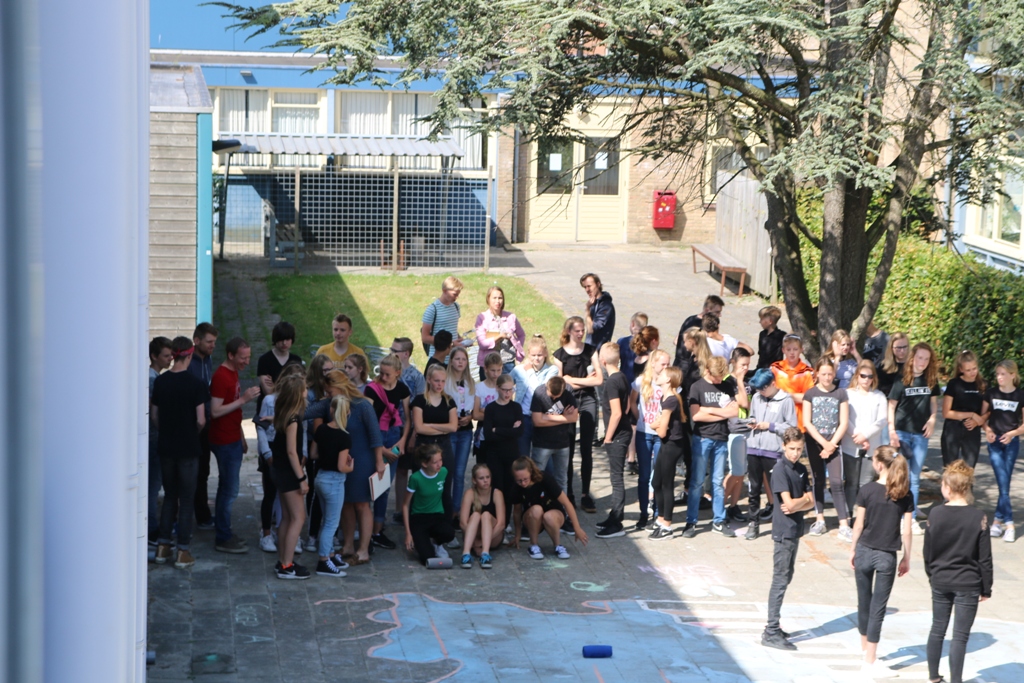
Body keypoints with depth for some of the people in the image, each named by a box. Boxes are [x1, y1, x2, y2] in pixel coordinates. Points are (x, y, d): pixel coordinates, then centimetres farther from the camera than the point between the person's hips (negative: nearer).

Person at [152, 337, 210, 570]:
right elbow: (201, 420, -13)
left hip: (165, 446, 4)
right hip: (188, 448, -4)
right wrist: (193, 434, 7)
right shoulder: (195, 384, -13)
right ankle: (183, 552, 4)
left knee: (169, 496, 16)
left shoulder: (160, 382, -1)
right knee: (186, 498, 4)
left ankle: (162, 546, 15)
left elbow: (154, 415, 5)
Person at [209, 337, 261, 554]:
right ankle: (223, 538, 0)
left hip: (233, 440, 10)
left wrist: (241, 438, 21)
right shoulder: (221, 376, -18)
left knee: (227, 488, 14)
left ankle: (224, 533, 21)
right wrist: (243, 399, -24)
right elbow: (215, 411, -24)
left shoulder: (233, 373, 13)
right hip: (224, 442, -10)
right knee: (229, 489, -6)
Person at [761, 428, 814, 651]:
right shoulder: (780, 470, -14)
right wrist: (804, 499, -3)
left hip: (795, 531, 8)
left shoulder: (801, 469, 10)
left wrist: (796, 505, -13)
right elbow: (789, 503, -21)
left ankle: (774, 626, 22)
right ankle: (771, 633, -4)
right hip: (783, 532, -8)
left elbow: (811, 502, 6)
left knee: (786, 578, 13)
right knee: (780, 580, -6)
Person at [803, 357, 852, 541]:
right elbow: (806, 422, -4)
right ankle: (820, 520, 17)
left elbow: (844, 423, -2)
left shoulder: (840, 394, 1)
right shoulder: (810, 394, 2)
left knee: (836, 482, -9)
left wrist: (832, 444, -11)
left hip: (834, 443, -1)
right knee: (818, 481, 7)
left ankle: (844, 525, -11)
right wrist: (823, 442, -11)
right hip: (814, 443, 1)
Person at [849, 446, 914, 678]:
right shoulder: (904, 495, -7)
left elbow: (859, 525, -3)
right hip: (887, 556, -1)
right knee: (878, 607, 3)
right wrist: (907, 558, 8)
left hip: (864, 552, 1)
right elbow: (906, 531, -5)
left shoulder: (867, 490, -10)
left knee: (864, 603, 17)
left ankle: (866, 649, 34)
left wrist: (853, 550, 10)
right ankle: (870, 661, 4)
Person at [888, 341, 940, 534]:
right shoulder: (901, 380, -7)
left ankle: (912, 509, 18)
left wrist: (932, 419, -3)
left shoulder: (931, 381, 3)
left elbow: (934, 402, 15)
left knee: (915, 477, 8)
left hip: (921, 434, 3)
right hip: (902, 432, -3)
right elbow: (891, 405, -4)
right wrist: (891, 431, -10)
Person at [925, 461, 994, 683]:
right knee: (960, 635, 4)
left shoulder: (935, 514, -7)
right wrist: (986, 588, 2)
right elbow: (985, 558, -9)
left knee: (937, 630, 17)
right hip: (968, 585, -3)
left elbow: (927, 553, 2)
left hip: (940, 583, 3)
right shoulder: (978, 518, -14)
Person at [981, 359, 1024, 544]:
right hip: (994, 442, 0)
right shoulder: (991, 393, 1)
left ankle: (998, 519, 10)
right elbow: (983, 415, 10)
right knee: (1003, 483, -8)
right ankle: (1008, 523, -4)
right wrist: (987, 430, -7)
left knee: (1005, 482, 1)